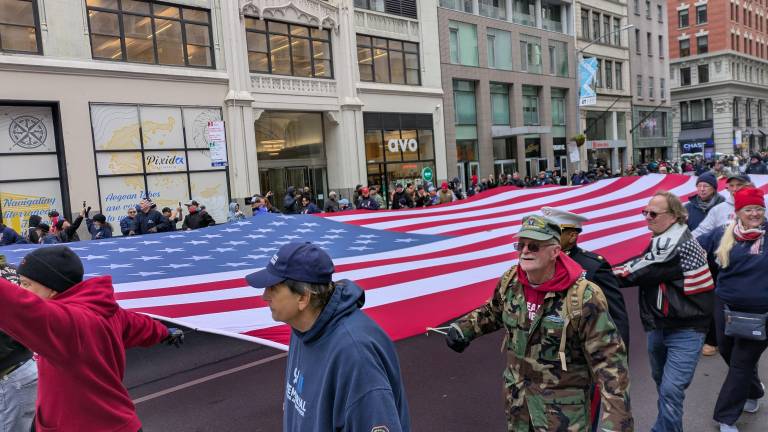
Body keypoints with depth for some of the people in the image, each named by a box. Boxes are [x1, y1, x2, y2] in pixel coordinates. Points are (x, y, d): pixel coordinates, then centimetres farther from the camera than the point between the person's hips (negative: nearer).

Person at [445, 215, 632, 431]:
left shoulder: (583, 297, -24)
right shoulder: (510, 281, -6)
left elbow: (608, 359, -20)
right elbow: (494, 311, 15)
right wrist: (464, 327, -1)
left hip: (563, 406, -5)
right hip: (516, 392, 6)